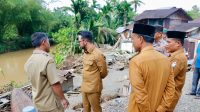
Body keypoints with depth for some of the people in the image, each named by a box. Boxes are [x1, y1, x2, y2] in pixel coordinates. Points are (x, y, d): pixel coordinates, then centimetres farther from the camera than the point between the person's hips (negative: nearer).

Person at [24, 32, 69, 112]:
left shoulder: (28, 62, -2)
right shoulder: (47, 60, -26)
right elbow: (55, 84, -25)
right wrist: (63, 99, -13)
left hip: (38, 103, 7)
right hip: (51, 105, -7)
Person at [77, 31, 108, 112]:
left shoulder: (98, 54, -22)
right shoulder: (85, 52, 3)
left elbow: (103, 72, -13)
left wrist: (95, 78, 2)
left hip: (93, 88, -7)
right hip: (84, 87, 8)